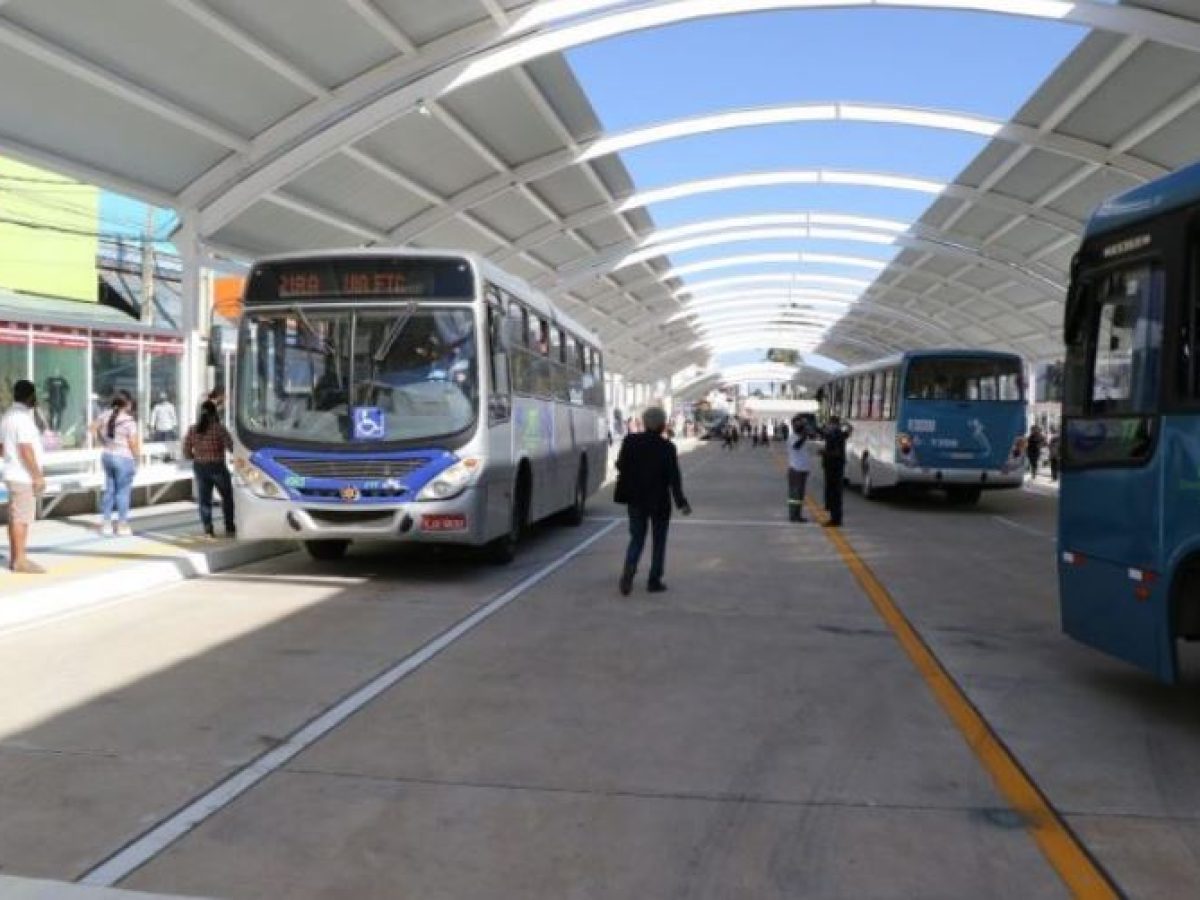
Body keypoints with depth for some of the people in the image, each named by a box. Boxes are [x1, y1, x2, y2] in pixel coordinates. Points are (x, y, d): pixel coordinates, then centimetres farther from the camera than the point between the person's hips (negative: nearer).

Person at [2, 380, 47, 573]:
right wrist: (38, 476, -20)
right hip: (24, 477, -10)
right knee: (22, 518, -7)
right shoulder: (23, 417, -17)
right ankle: (20, 560, -5)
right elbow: (26, 450, -23)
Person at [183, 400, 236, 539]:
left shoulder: (192, 430, 1)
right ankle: (229, 528, 16)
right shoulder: (219, 428, -12)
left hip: (199, 467, 3)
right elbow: (231, 447, -14)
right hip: (217, 467, -3)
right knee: (227, 497, 13)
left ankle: (207, 529, -1)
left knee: (204, 500, 7)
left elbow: (186, 452, 3)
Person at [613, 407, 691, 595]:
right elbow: (674, 477, -14)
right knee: (658, 541, 12)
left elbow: (621, 466, 3)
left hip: (636, 500, 3)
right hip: (659, 501, -2)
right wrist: (681, 502, -10)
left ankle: (629, 570, -11)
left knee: (636, 538, 13)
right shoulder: (667, 447, -14)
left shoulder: (630, 442, -6)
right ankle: (654, 581, 13)